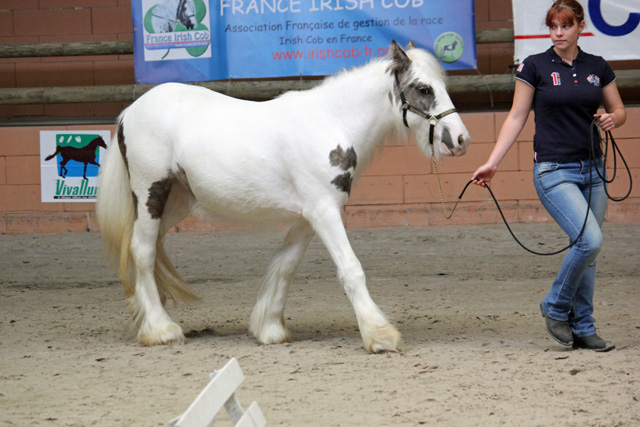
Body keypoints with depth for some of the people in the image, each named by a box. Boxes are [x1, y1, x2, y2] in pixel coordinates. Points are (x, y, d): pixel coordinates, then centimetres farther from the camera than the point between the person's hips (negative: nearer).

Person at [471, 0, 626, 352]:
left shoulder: (598, 68, 7)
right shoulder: (534, 67, -3)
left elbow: (619, 109, 16)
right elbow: (517, 117, 0)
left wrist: (613, 119, -8)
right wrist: (492, 163, -6)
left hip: (592, 169, 5)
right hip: (554, 171, -4)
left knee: (587, 250, 5)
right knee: (589, 240, -20)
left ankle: (583, 330, 14)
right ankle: (556, 307, 1)